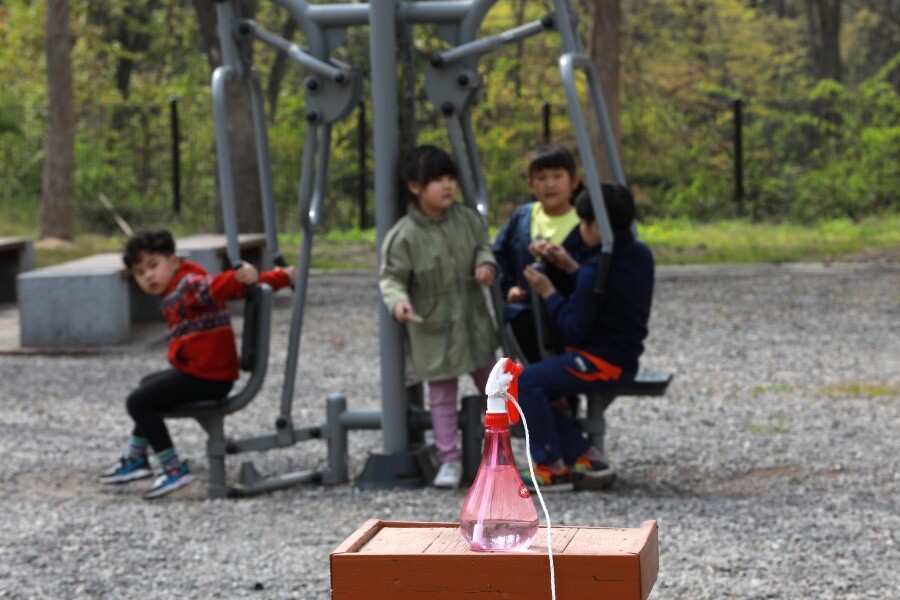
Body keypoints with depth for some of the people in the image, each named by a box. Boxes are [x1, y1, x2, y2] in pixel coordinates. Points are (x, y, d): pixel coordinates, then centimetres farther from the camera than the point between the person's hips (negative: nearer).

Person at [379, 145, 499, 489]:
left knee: (491, 386, 18)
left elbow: (482, 247, 13)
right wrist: (398, 301, -32)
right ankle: (449, 460, 12)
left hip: (473, 322, 5)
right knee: (442, 397, 3)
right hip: (433, 330, -5)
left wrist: (486, 264, -9)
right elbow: (391, 277, -13)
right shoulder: (403, 236, -18)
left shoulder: (467, 219, -4)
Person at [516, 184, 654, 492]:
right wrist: (572, 268, 11)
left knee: (526, 382, -11)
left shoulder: (596, 271, -22)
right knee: (538, 390, 11)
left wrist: (549, 294, -9)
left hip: (599, 364, -10)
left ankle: (552, 468, -6)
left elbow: (575, 330, -19)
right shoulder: (641, 255, 5)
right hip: (624, 362, 10)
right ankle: (586, 456, 7)